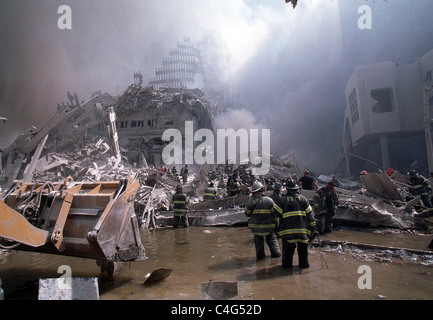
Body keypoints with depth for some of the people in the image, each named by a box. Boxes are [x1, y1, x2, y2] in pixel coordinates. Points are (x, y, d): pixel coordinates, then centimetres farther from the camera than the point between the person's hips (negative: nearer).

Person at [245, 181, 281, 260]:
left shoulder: (250, 201, -9)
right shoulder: (269, 200, -8)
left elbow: (247, 214, 1)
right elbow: (274, 213, -2)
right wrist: (276, 223, 11)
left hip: (255, 226, 0)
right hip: (268, 225, 0)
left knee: (258, 241, 16)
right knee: (272, 239, 18)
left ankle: (260, 255, 16)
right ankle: (275, 253, 20)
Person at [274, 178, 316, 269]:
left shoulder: (282, 200, -1)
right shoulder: (303, 199, 6)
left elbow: (277, 215, -2)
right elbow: (310, 214, 7)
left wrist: (275, 227, 11)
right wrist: (313, 227, 13)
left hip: (287, 230, -1)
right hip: (303, 229, 1)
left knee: (287, 248, 11)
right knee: (303, 248, 14)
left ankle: (287, 264, 17)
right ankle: (303, 264, 19)